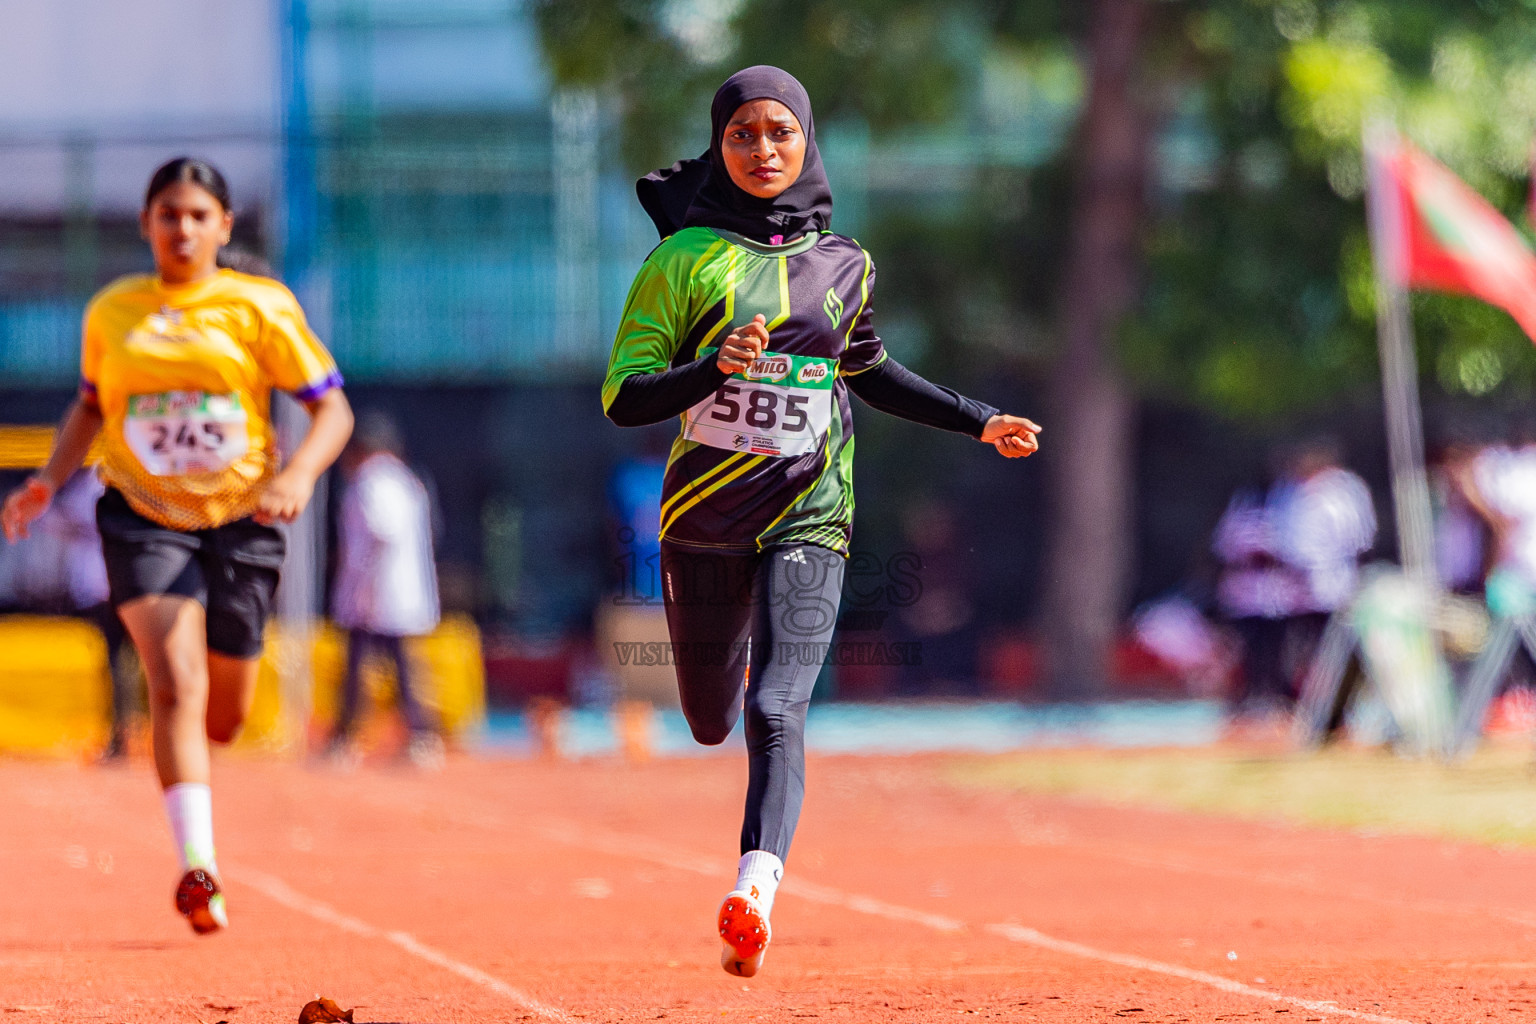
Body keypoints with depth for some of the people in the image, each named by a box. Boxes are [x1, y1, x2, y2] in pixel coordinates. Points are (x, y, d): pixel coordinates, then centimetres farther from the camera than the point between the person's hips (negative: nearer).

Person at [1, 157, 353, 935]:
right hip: (143, 516, -1)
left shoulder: (261, 308, -1)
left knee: (222, 717, 9)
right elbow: (91, 404, 21)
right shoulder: (110, 311, 5)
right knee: (176, 683, -22)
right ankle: (197, 865, -27)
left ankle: (182, 758, 48)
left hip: (239, 518, 1)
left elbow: (333, 409, -1)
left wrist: (299, 474, -19)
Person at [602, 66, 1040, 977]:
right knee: (712, 723, 16)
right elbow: (624, 398, -8)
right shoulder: (687, 258, -3)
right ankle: (736, 652, 52)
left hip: (808, 518, 0)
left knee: (777, 713, -20)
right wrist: (713, 367, -25)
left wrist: (978, 422, 20)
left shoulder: (843, 266, 6)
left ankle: (756, 888, -32)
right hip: (705, 518, 0)